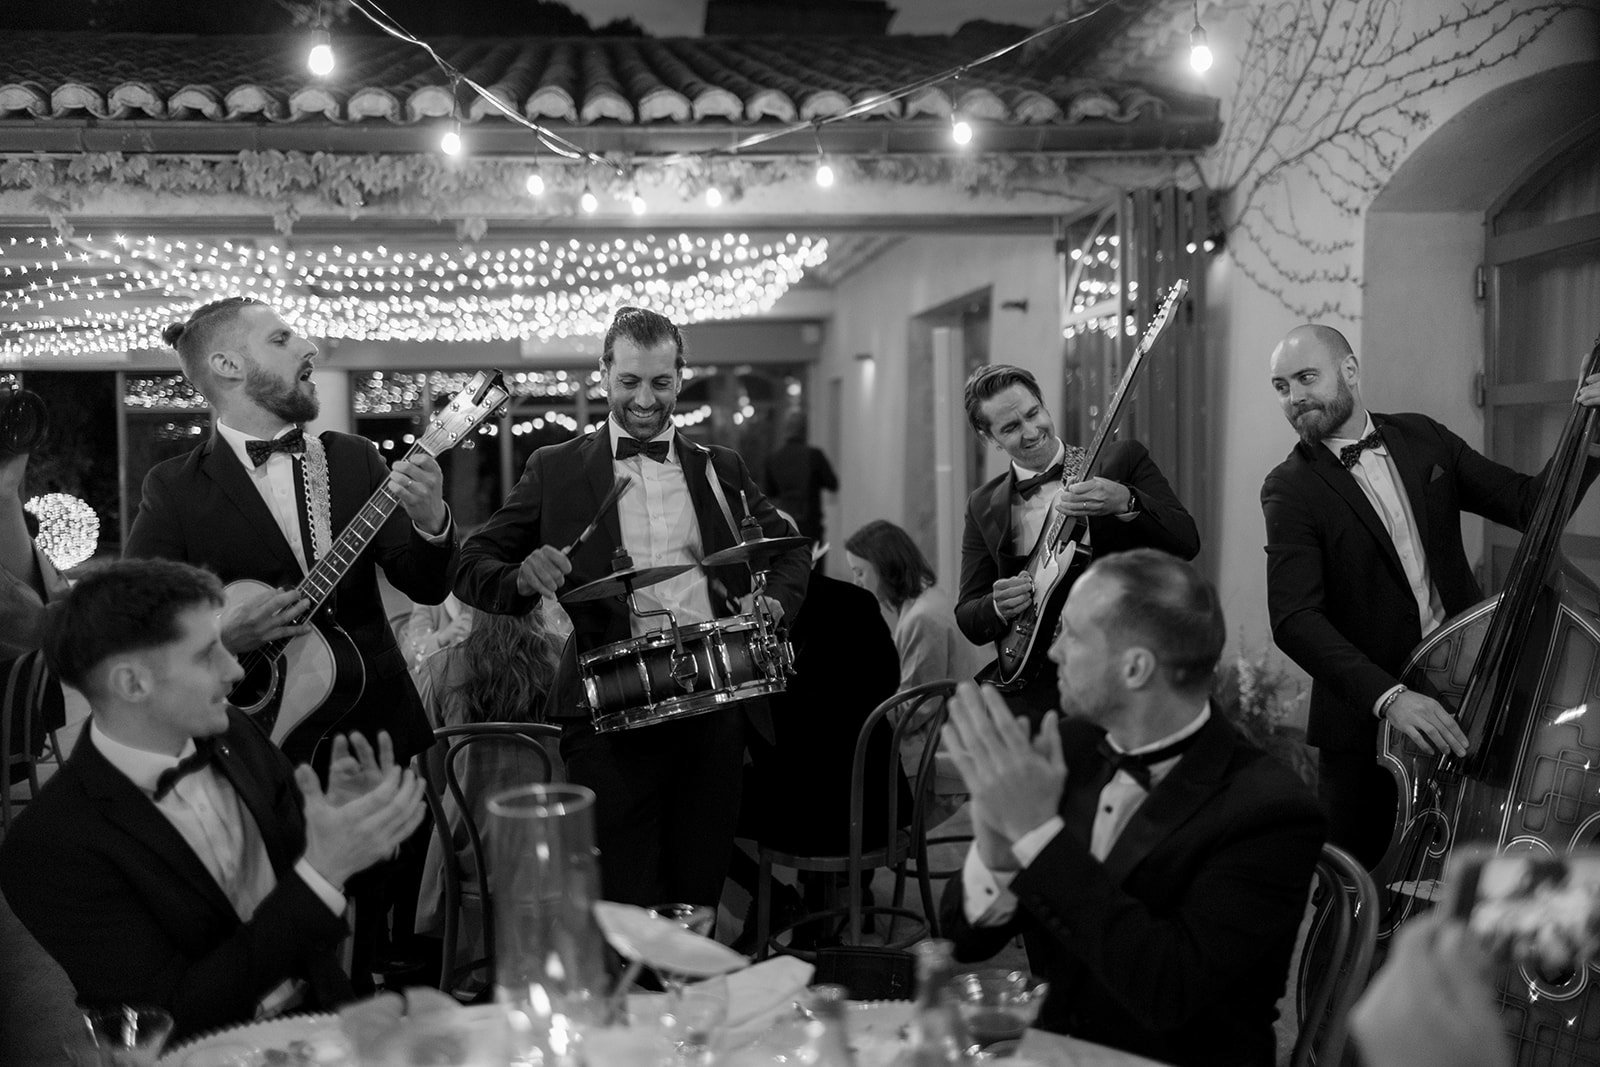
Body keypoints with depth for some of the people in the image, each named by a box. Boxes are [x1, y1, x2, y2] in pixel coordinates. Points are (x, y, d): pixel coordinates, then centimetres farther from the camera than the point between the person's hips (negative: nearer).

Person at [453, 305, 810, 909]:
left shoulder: (720, 469, 13)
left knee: (698, 897, 9)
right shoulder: (557, 470, 5)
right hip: (610, 709, -2)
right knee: (623, 903, -4)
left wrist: (774, 601, 1)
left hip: (714, 705, 3)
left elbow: (789, 549, 22)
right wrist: (522, 577, -18)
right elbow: (473, 567, 3)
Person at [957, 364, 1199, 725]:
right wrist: (998, 608, -13)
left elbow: (1186, 543, -5)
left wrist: (1125, 502, -22)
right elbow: (967, 620, 10)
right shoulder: (983, 506, 10)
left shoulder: (1123, 460, 4)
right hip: (1036, 693, 2)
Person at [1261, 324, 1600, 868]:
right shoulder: (1290, 489, -9)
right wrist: (1387, 695, -33)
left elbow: (1530, 504, 10)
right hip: (1367, 717, -3)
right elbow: (1294, 619, -21)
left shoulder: (1423, 439, 7)